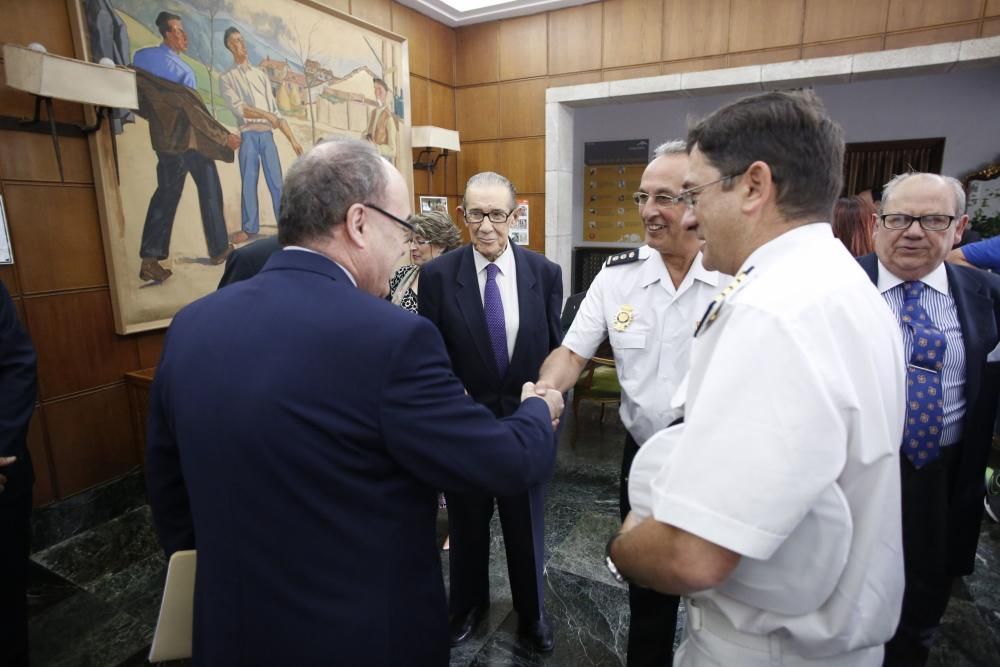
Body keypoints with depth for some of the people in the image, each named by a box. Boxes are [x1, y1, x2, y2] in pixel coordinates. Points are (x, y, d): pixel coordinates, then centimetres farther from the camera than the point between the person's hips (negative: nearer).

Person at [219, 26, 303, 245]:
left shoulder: (261, 74, 18)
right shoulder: (227, 78, 6)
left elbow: (276, 110, 14)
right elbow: (238, 108, -7)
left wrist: (292, 139, 8)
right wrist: (266, 115, -10)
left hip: (267, 135, 3)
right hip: (248, 135, -2)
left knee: (276, 180, 0)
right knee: (249, 182, 0)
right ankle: (250, 227, 6)